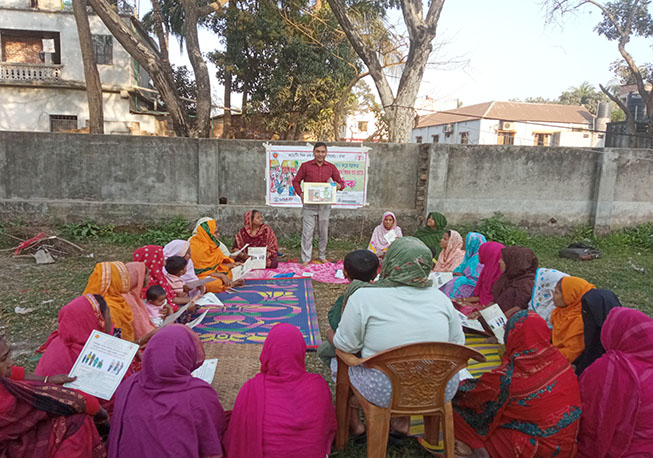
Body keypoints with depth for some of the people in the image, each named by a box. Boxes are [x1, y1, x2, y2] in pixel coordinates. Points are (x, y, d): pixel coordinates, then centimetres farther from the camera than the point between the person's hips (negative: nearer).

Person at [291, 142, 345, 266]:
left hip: (325, 204, 2)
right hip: (309, 204, -2)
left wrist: (338, 185, -14)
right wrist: (300, 194, -11)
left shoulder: (331, 167, 5)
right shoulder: (305, 166, 0)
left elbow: (341, 182, 11)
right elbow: (296, 181, 6)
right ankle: (306, 259, 5)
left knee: (324, 232, 11)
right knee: (307, 232, -3)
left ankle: (322, 256, 26)